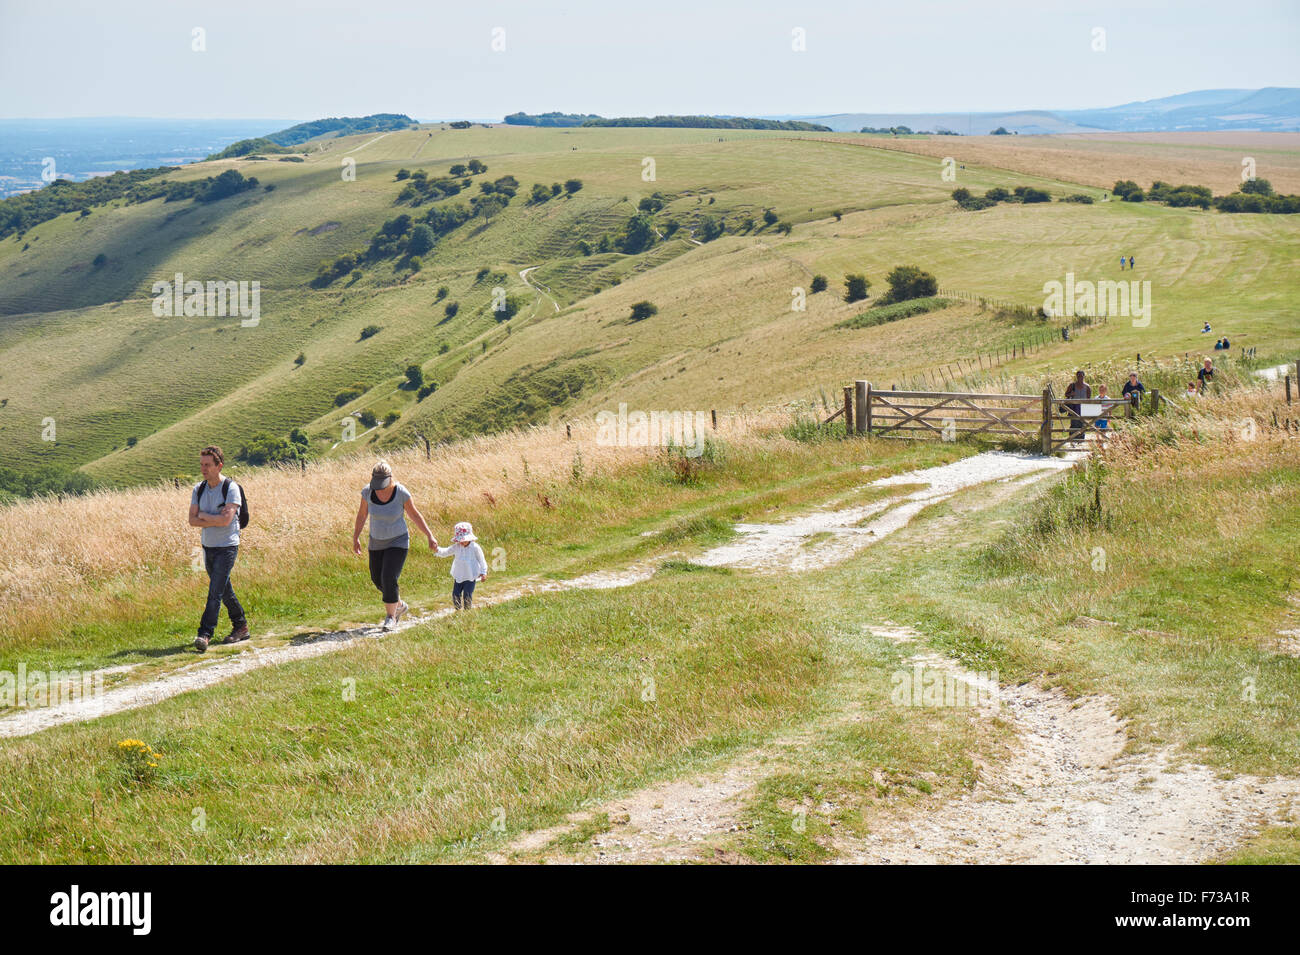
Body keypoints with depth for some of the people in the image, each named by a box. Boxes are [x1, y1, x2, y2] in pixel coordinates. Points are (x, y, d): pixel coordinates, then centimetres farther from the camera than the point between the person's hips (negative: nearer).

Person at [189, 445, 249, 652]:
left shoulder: (231, 489, -13)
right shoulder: (199, 489, 5)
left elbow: (226, 519, -22)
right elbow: (192, 520, -1)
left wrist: (204, 516, -9)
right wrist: (215, 521, -15)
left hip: (227, 547, -7)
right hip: (208, 546, 7)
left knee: (215, 591, -13)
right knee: (225, 591, 15)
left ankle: (205, 634, -17)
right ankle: (241, 626, 28)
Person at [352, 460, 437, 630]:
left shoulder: (401, 493, -22)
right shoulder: (368, 491, -15)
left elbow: (415, 515, -9)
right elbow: (362, 514, 1)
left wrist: (430, 536, -7)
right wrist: (355, 538, 5)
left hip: (398, 542, -4)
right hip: (377, 543, 4)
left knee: (389, 578, -17)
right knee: (378, 581, 14)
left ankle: (390, 617, -3)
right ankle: (400, 605, 40)